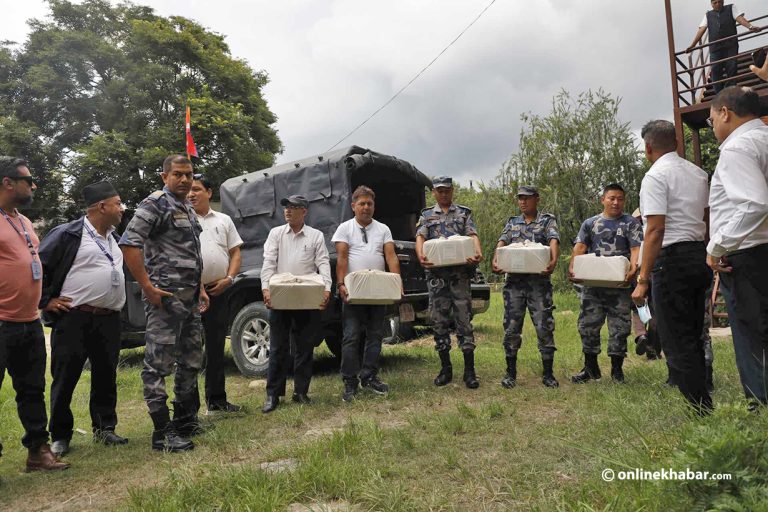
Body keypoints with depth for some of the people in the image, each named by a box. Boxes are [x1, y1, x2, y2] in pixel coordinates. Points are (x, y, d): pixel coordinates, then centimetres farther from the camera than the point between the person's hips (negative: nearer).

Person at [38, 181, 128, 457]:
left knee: (106, 377, 11)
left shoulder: (113, 237, 16)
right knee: (65, 380, 3)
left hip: (109, 319, 7)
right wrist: (46, 301, -8)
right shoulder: (68, 234, -8)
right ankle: (60, 436, 16)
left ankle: (104, 428, 24)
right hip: (74, 319, -6)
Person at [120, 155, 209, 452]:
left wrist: (200, 289, 19)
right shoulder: (156, 203, -9)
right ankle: (163, 433, 4)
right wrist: (147, 288, -20)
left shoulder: (188, 209, 18)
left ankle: (185, 419, 29)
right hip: (166, 298, -10)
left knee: (191, 361, 16)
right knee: (159, 365, -3)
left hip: (190, 299, 10)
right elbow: (129, 243, -19)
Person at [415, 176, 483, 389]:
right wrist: (421, 255, -22)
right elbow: (420, 237, 0)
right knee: (439, 321, 5)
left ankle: (469, 370, 4)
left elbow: (473, 235, 0)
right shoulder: (426, 215, 15)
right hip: (436, 273, 1)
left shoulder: (464, 213, 13)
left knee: (464, 319, -2)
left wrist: (478, 253, -22)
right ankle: (445, 368, 15)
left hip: (460, 272, -1)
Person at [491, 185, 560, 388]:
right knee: (511, 326, 4)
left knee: (544, 326, -1)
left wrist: (553, 260, -33)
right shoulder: (512, 223, 16)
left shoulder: (548, 221, 7)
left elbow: (554, 241, -12)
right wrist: (496, 259, -21)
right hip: (514, 280, 3)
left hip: (539, 280, -2)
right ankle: (511, 373, 15)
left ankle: (548, 374, 11)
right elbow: (502, 242, 1)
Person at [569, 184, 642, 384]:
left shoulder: (631, 223, 5)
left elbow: (636, 249, -7)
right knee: (588, 325, 5)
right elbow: (580, 247, 2)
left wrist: (633, 268, -25)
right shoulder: (590, 223, 11)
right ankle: (590, 367, 19)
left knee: (619, 326, 3)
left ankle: (617, 369, 17)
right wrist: (572, 266, -15)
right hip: (592, 283, 2)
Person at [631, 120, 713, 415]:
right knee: (693, 338, 18)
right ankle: (703, 400, 27)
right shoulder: (698, 173, 15)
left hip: (673, 258, -9)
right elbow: (707, 219, 22)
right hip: (701, 256, 9)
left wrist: (643, 280, -19)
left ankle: (701, 411, 2)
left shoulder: (656, 175, -11)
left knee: (676, 342, -1)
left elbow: (656, 230, -19)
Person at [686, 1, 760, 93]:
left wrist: (750, 26, -18)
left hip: (731, 45, -1)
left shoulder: (731, 8, 14)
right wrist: (692, 45, -3)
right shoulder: (708, 15, 18)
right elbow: (701, 30, 9)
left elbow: (740, 18, 0)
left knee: (731, 68, -7)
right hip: (715, 47, 1)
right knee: (716, 70, -6)